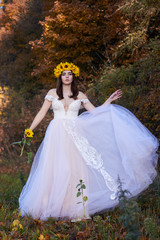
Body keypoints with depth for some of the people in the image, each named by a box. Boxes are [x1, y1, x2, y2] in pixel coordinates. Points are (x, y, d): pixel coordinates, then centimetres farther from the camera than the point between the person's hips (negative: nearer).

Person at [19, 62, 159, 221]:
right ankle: (52, 208, 3)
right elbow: (42, 113, 9)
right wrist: (30, 129, 2)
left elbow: (95, 112, 11)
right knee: (54, 169, -6)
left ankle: (76, 211, 0)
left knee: (74, 169, -4)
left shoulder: (80, 95, 12)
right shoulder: (52, 93, 9)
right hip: (56, 135, -1)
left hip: (74, 136, 1)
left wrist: (110, 100, 5)